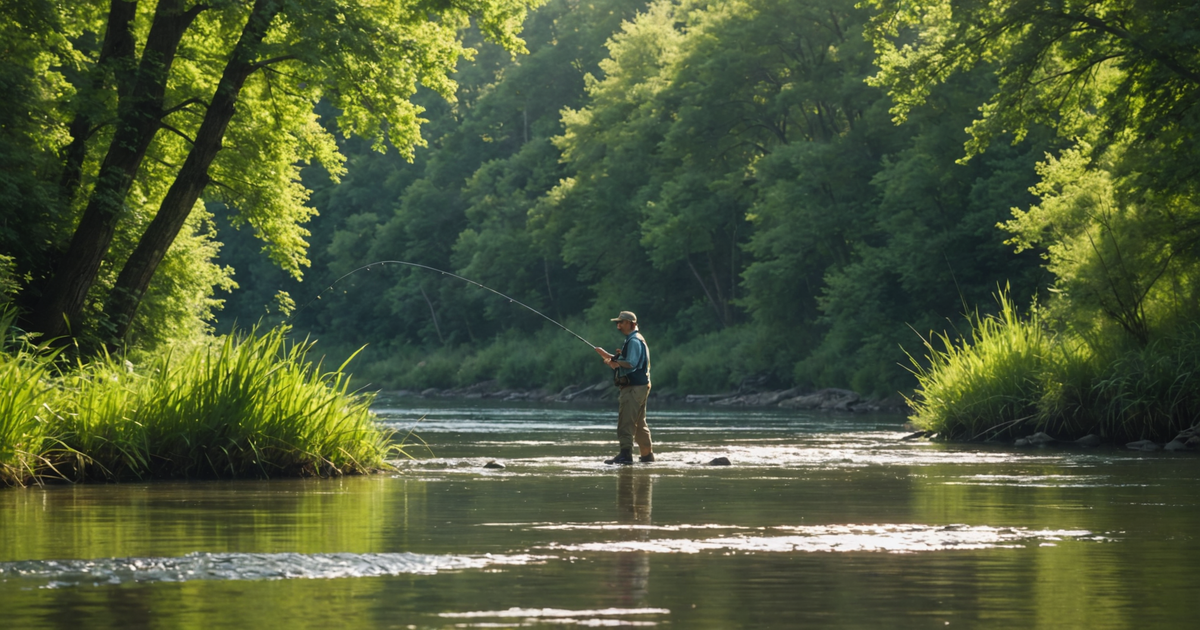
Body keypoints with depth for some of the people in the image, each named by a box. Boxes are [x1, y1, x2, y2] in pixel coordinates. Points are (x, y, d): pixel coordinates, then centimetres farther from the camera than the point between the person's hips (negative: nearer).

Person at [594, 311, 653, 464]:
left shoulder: (634, 341, -13)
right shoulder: (635, 339, 19)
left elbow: (631, 364, -23)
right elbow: (628, 361, 20)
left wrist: (615, 362, -11)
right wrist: (608, 356, 10)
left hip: (633, 388, -11)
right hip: (639, 387, 11)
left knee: (626, 423, -14)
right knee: (639, 424, 18)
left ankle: (625, 454, -19)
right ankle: (647, 454, 24)